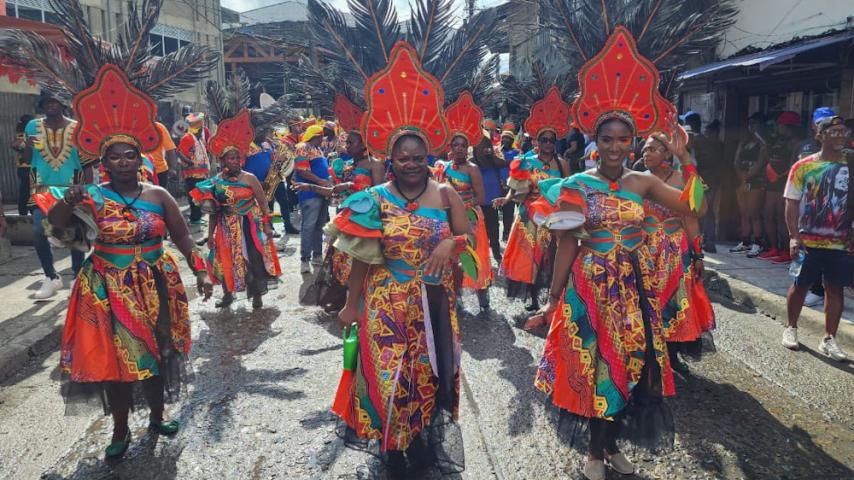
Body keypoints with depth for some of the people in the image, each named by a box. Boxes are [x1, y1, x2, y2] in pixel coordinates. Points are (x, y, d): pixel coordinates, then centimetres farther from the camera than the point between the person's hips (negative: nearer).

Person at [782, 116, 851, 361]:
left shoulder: (848, 167, 2)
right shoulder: (803, 167, -4)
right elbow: (792, 204, -3)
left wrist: (850, 235, -3)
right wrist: (794, 236, -11)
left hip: (839, 243, 2)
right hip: (807, 241, -2)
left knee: (835, 289, 5)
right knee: (800, 285, 9)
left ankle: (829, 339, 16)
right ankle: (791, 329, 27)